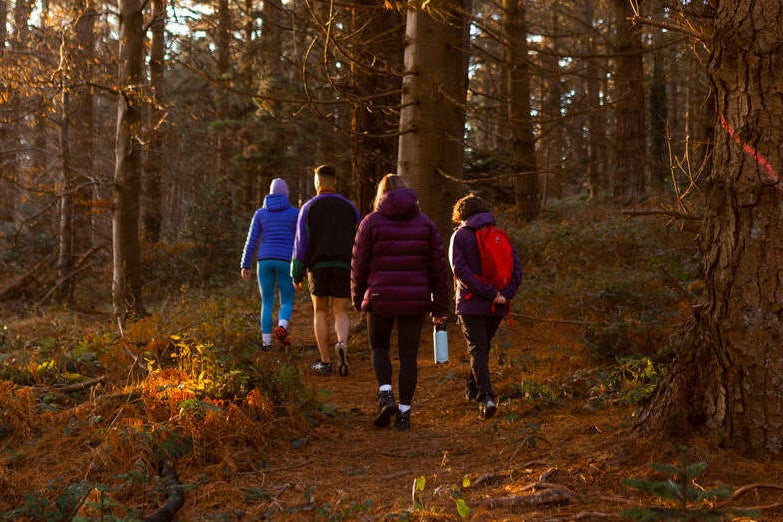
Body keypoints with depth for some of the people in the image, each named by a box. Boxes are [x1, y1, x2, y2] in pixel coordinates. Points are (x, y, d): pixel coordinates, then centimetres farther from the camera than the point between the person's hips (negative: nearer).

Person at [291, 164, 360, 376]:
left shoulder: (309, 208, 4)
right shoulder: (349, 207, 9)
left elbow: (301, 242, 0)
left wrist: (297, 274, 3)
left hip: (318, 266, -1)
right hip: (344, 266, 1)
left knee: (321, 313, 10)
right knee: (341, 312, 6)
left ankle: (325, 362, 7)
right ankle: (342, 344, -24)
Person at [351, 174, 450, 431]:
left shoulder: (371, 222, -1)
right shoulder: (424, 222, 5)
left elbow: (359, 265, 1)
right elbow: (438, 267, 4)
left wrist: (358, 298, 14)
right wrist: (440, 306, 9)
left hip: (380, 299, -1)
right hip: (415, 302, 2)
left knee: (379, 347, 19)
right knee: (409, 354, 10)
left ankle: (385, 395, -1)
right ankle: (404, 411, 10)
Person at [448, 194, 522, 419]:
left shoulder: (460, 236, -3)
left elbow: (460, 270, -16)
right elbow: (517, 268, -1)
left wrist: (489, 293, -18)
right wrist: (505, 294, -9)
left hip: (471, 304, -4)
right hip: (497, 307, 4)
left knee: (477, 350, -2)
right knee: (483, 346, 21)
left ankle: (486, 397, -17)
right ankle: (472, 389, 33)